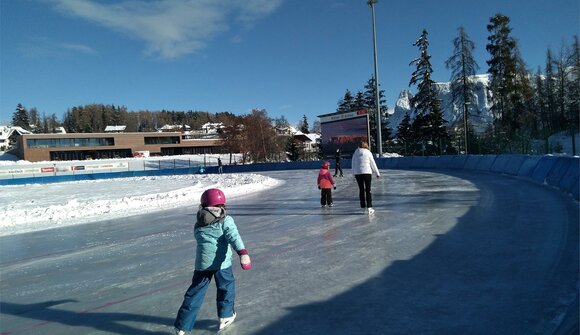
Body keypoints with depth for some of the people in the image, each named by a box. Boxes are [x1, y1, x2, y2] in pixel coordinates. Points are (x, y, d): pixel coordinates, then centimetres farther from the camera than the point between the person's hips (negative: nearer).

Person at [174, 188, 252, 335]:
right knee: (226, 288, 20)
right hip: (221, 262, -3)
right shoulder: (226, 220, -1)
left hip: (202, 263, 4)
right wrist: (243, 252, -30)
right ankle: (225, 317, 30)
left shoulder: (198, 225, 12)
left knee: (194, 294, 11)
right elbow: (234, 236, -16)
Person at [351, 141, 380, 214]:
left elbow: (353, 165, 11)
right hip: (367, 172, -3)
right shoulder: (368, 153, 0)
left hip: (357, 173, 3)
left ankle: (364, 207, 13)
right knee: (368, 190, 1)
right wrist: (377, 173, 11)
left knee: (361, 189, 10)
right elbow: (373, 164, 4)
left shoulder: (355, 153, 8)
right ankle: (369, 207, -2)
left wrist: (354, 174, 19)